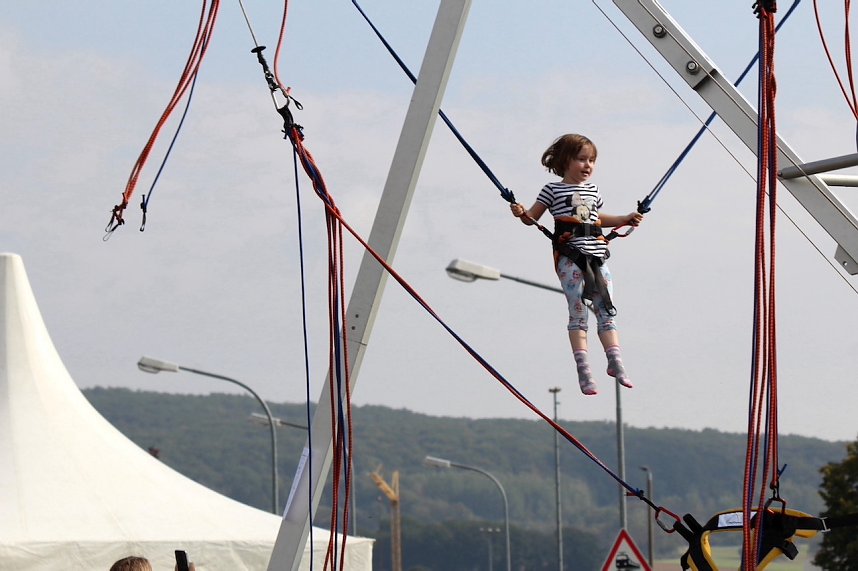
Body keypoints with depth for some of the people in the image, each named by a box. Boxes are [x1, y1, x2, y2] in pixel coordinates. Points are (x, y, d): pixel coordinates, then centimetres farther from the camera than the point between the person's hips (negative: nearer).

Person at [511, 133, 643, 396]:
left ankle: (615, 362, 6)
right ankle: (583, 369, -6)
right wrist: (521, 213, -15)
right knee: (578, 312, -6)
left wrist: (625, 219, 34)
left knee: (606, 310, 2)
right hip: (569, 258, -5)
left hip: (597, 255, 5)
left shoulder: (593, 190, 20)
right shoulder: (553, 190, 4)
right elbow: (533, 216, 6)